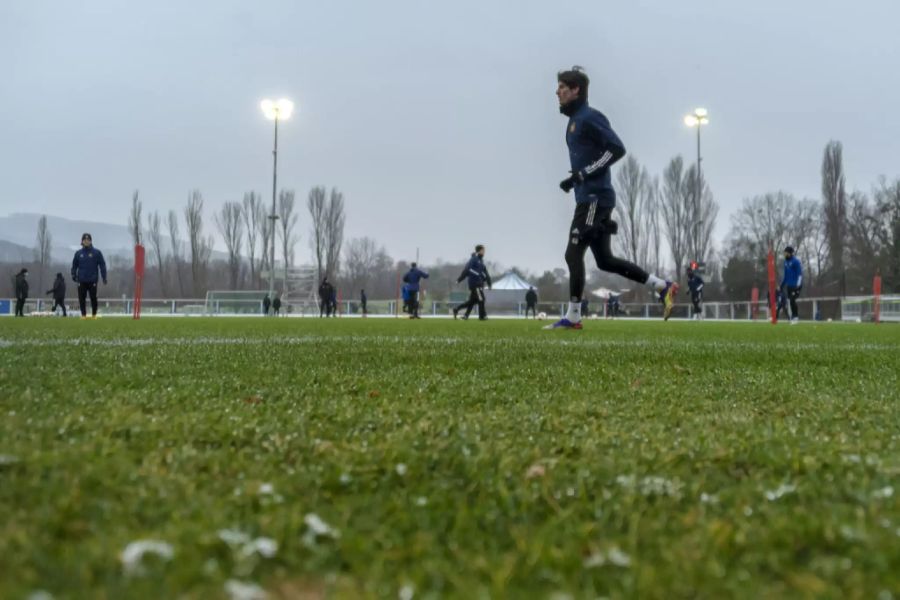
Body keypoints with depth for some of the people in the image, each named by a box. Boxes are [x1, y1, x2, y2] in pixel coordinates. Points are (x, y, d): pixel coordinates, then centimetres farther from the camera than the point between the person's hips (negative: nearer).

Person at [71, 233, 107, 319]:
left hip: (92, 280, -2)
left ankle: (94, 314, 11)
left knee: (93, 298, -1)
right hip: (82, 281, 2)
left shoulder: (97, 253, 2)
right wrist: (74, 275, 0)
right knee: (81, 299, 0)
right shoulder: (78, 253, 10)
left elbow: (102, 265, 0)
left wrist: (104, 277, -6)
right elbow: (74, 265, 14)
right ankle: (83, 314, 8)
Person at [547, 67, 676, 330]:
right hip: (588, 198, 10)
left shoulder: (589, 117, -10)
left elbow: (617, 148, -18)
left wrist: (584, 173, -21)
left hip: (595, 198, -10)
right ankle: (663, 286, 15)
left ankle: (573, 317, -3)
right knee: (605, 260, 11)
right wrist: (575, 179, 13)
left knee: (573, 254, -9)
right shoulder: (575, 120, 20)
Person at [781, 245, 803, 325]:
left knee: (792, 300, -16)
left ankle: (795, 317, -7)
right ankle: (792, 317, 12)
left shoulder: (796, 261, -11)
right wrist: (782, 284, 24)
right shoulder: (786, 262, 14)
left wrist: (798, 285, -21)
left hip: (796, 285, -8)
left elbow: (800, 274, -15)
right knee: (789, 301, 6)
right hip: (789, 285, 8)